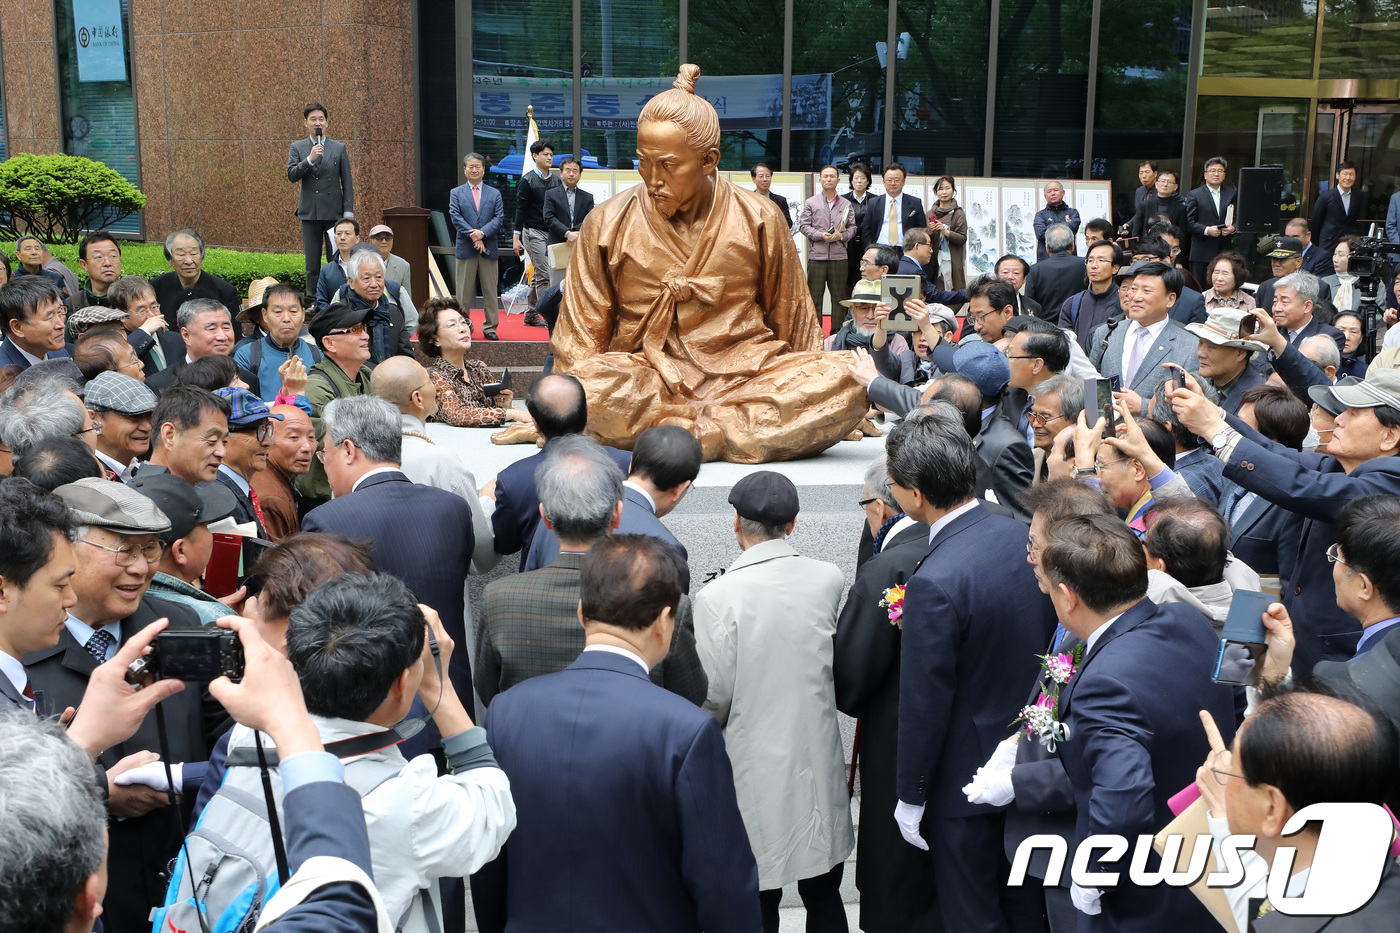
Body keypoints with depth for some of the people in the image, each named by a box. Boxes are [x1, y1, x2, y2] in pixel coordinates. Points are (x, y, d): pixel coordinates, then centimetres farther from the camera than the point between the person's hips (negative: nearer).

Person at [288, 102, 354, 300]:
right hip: (310, 213, 1)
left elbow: (347, 182, 5)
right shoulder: (297, 148, 7)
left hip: (334, 212, -1)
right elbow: (292, 176, -5)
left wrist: (348, 211, -2)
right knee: (312, 264, 4)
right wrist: (310, 159, -17)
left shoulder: (339, 148, 6)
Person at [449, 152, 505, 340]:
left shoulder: (494, 194, 11)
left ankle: (490, 327, 10)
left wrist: (482, 233, -15)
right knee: (464, 291, 2)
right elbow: (456, 218, -3)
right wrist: (473, 236, -15)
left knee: (490, 290, 4)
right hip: (465, 248, -1)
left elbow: (499, 217, 0)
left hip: (489, 248, 1)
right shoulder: (456, 193, 8)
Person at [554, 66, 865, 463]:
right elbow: (581, 332, 7)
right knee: (590, 382, -35)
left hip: (743, 372, 2)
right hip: (647, 381, -1)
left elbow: (792, 319, 13)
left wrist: (803, 393, 11)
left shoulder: (757, 220, 4)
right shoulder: (607, 225, 4)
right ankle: (765, 425, -27)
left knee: (842, 386, -27)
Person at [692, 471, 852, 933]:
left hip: (755, 767, -4)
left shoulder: (717, 596, -17)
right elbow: (841, 667, 5)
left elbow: (715, 697, -12)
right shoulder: (829, 579, -5)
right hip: (819, 758, 4)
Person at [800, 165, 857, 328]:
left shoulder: (846, 204, 13)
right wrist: (821, 236, -11)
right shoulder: (811, 202, 8)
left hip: (839, 256, 2)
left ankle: (837, 333, 9)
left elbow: (852, 227, 10)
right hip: (816, 255, -1)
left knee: (839, 296, 3)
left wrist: (841, 235, -10)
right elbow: (804, 225, 3)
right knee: (815, 297, -1)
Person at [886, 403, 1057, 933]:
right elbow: (1052, 639, 6)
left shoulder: (934, 582, -29)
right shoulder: (1026, 535, -7)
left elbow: (925, 704, -21)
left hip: (968, 780, -7)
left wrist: (911, 797, -8)